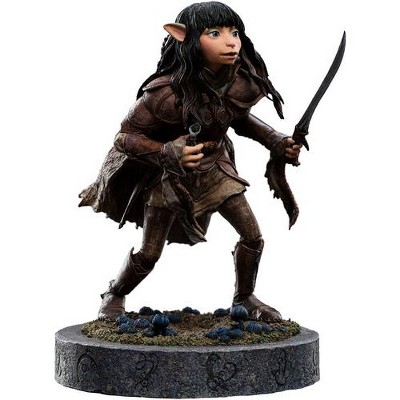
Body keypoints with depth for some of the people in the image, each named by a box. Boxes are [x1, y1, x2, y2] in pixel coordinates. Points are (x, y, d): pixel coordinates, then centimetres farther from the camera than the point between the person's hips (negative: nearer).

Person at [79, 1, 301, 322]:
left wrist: (276, 141, -4)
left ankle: (245, 299, 28)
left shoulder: (242, 82, -16)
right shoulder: (168, 93, -33)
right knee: (149, 255, 4)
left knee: (253, 237, 2)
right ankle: (115, 296, 34)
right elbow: (126, 136, -24)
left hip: (214, 166, 5)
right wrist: (168, 152, -40)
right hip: (169, 174, -5)